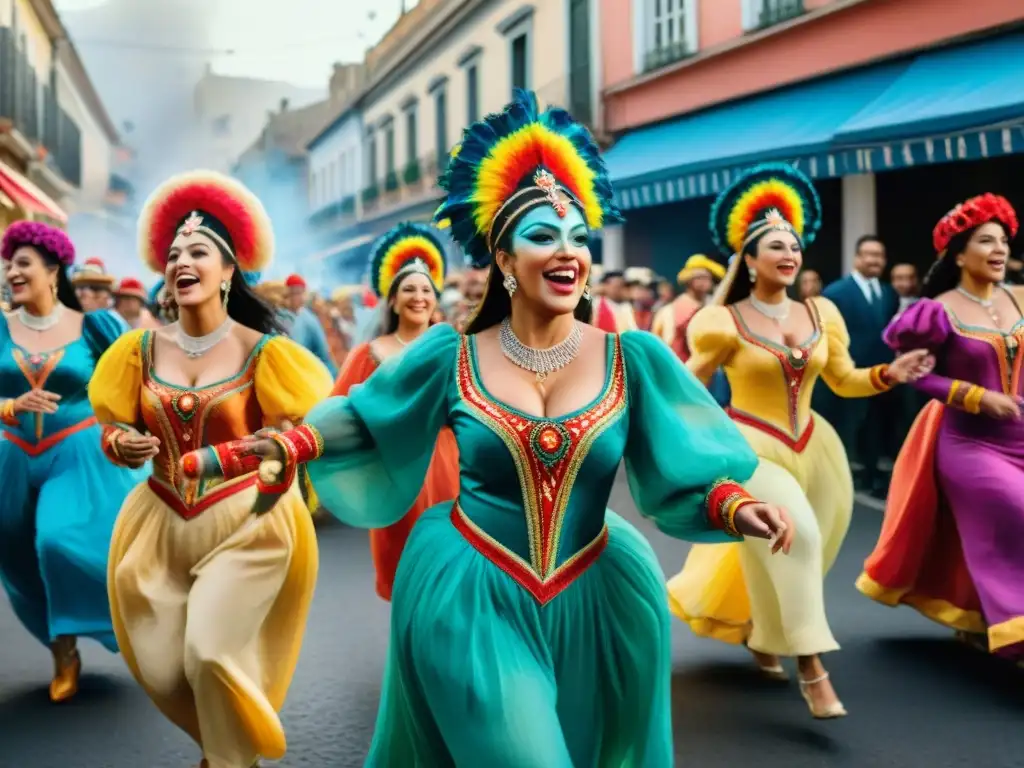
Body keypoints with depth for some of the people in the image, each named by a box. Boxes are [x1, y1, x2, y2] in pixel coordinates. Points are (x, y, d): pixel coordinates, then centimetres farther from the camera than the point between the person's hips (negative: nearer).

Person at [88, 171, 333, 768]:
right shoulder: (143, 349, 2)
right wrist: (121, 445, -12)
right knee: (161, 669, 5)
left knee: (211, 653, -17)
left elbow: (299, 428, -2)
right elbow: (115, 428, 10)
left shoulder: (262, 351, -8)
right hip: (161, 523, 4)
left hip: (247, 521, -4)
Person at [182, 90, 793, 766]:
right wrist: (285, 447, -5)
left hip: (589, 602, 2)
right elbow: (363, 421, 7)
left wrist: (735, 506, -25)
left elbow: (683, 471, -7)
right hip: (471, 598, -2)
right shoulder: (452, 355, -5)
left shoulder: (633, 359, -6)